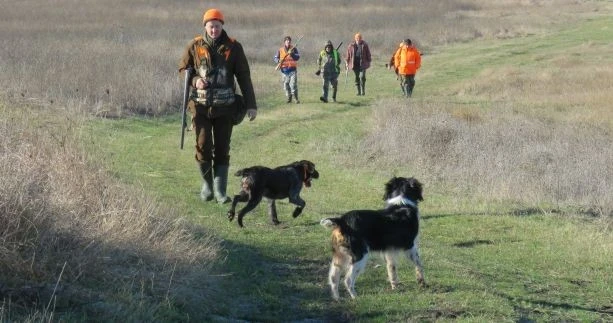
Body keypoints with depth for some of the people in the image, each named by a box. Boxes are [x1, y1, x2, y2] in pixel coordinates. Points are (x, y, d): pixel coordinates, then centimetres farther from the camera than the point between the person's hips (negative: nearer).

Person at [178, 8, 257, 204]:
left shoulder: (233, 47, 1)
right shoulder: (195, 46, 2)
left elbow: (244, 77, 3)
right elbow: (182, 69, 10)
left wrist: (250, 104, -1)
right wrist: (195, 80, -12)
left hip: (225, 107, 0)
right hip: (201, 106, 0)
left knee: (222, 150, 2)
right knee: (203, 147, 0)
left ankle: (220, 190, 7)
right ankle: (207, 184, 19)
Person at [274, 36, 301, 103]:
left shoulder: (294, 49, 4)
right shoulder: (280, 50, 6)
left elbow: (297, 57, -6)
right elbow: (276, 58, 8)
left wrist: (292, 54, -22)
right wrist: (279, 61, -14)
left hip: (292, 69, -2)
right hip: (284, 70, 2)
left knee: (293, 84, -13)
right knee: (286, 85, 5)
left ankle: (296, 98, -6)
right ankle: (289, 98, 18)